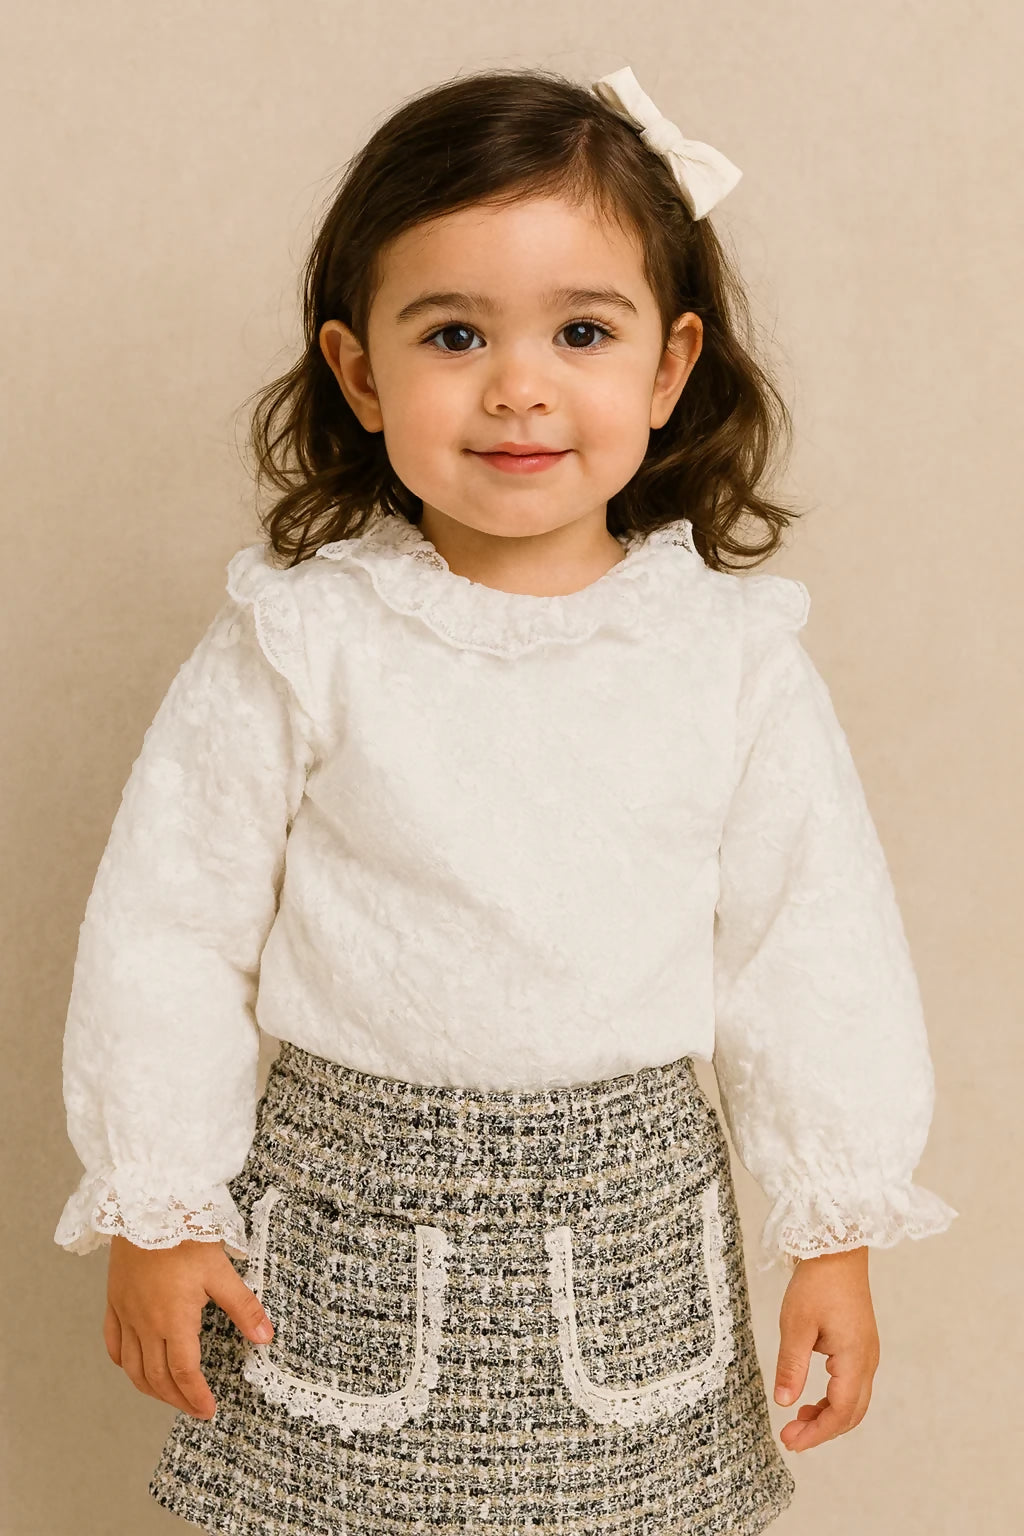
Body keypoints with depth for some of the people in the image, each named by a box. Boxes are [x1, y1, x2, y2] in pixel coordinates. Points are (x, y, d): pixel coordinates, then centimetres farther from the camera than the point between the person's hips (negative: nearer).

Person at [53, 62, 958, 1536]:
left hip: (632, 1218, 1)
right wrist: (157, 1213, -1)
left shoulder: (735, 653, -6)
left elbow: (813, 947, 1)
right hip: (350, 1208, -1)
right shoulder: (298, 642, -10)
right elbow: (170, 928, -4)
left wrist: (836, 1233, 4)